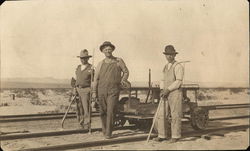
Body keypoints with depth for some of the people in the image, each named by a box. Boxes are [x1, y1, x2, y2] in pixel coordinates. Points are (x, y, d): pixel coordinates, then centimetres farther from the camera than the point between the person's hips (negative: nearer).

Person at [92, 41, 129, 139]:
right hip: (101, 90, 2)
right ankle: (104, 130, 23)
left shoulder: (119, 61, 6)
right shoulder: (101, 64, 8)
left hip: (114, 90, -2)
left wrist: (123, 80, 2)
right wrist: (94, 91, 1)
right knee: (103, 112, 7)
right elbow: (95, 78, 7)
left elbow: (126, 71, 18)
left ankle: (108, 133, -7)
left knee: (110, 111, -11)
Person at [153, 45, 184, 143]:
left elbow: (178, 81, -15)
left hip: (175, 93, -7)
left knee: (175, 116, -2)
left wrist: (168, 90, -19)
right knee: (162, 115, 3)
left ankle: (176, 136, 7)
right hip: (166, 94, 7)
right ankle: (163, 135, 10)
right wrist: (162, 90, 1)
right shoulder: (166, 67, 17)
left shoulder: (178, 67, -7)